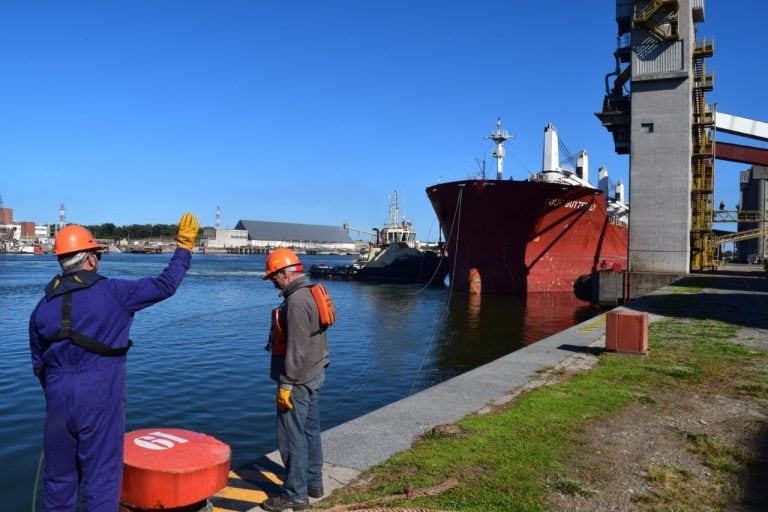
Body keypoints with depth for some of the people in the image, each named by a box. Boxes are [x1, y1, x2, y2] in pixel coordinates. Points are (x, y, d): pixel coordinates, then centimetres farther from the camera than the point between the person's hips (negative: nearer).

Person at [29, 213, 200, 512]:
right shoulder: (112, 293, -9)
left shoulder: (42, 306, 6)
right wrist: (184, 247, 8)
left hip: (58, 399, 5)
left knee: (59, 478, 19)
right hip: (100, 399, -5)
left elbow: (38, 365, 12)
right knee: (101, 479, 4)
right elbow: (165, 285, -3)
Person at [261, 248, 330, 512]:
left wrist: (286, 384, -21)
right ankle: (313, 483, 27)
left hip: (299, 379, -10)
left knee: (291, 436, -2)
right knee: (310, 431, 17)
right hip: (315, 374, 10)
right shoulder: (312, 294, 10)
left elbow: (296, 349, -24)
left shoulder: (296, 300, -21)